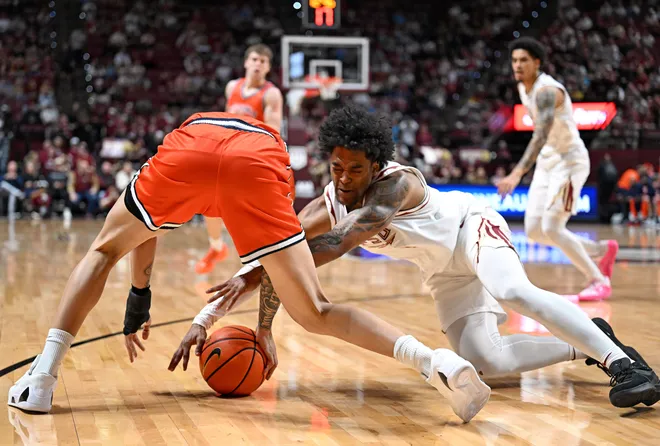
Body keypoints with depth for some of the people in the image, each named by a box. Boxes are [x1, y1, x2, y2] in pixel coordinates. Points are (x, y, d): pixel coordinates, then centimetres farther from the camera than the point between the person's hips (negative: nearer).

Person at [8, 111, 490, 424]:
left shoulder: (185, 131, 47)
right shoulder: (268, 135, 47)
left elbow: (142, 251, 51)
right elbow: (278, 257, 47)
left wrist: (136, 314, 63)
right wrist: (265, 323, 58)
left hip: (190, 147, 0)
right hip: (262, 159, 0)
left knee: (103, 250, 25)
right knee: (316, 313, 5)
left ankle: (42, 376, 14)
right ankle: (434, 362, -13)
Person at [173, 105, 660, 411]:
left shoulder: (399, 183, -35)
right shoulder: (323, 208, -17)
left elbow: (347, 238, -49)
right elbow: (273, 260, -18)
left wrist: (257, 276, -56)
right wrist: (203, 321, -28)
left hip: (472, 226, -6)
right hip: (445, 271, 6)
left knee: (515, 292, -37)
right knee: (486, 362, -10)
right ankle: (592, 347, 8)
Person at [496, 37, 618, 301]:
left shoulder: (546, 91, -24)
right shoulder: (523, 88, 6)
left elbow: (541, 136, -37)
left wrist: (517, 173, -46)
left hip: (569, 161, -9)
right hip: (547, 162, 9)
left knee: (551, 229, -16)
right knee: (534, 231, 5)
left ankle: (599, 282, -2)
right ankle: (602, 250, 21)